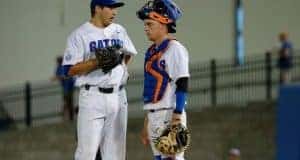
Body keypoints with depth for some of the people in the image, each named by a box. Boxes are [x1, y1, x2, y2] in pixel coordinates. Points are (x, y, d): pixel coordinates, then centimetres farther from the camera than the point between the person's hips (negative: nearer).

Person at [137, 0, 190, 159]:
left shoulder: (175, 49, -8)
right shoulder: (151, 52, 17)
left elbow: (182, 86, -14)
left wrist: (177, 119, -21)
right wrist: (146, 122, 19)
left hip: (170, 115, -9)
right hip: (153, 116, 9)